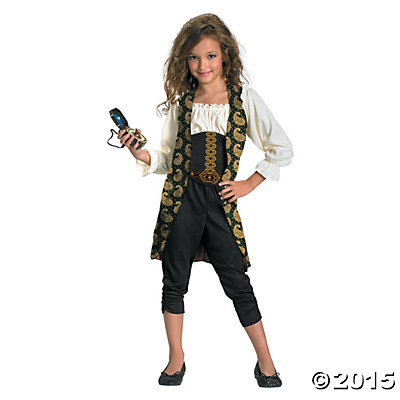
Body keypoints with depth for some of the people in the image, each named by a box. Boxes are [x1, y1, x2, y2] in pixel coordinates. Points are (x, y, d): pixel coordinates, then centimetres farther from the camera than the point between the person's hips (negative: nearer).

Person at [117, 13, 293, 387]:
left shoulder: (244, 98, 0)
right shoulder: (181, 102, 7)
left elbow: (282, 149, 3)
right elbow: (168, 157, 11)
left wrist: (248, 184, 0)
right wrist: (144, 156, -8)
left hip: (221, 201, -2)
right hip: (181, 199, 2)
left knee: (237, 282, 2)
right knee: (174, 282, 7)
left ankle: (265, 361, 18)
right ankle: (176, 360, 24)